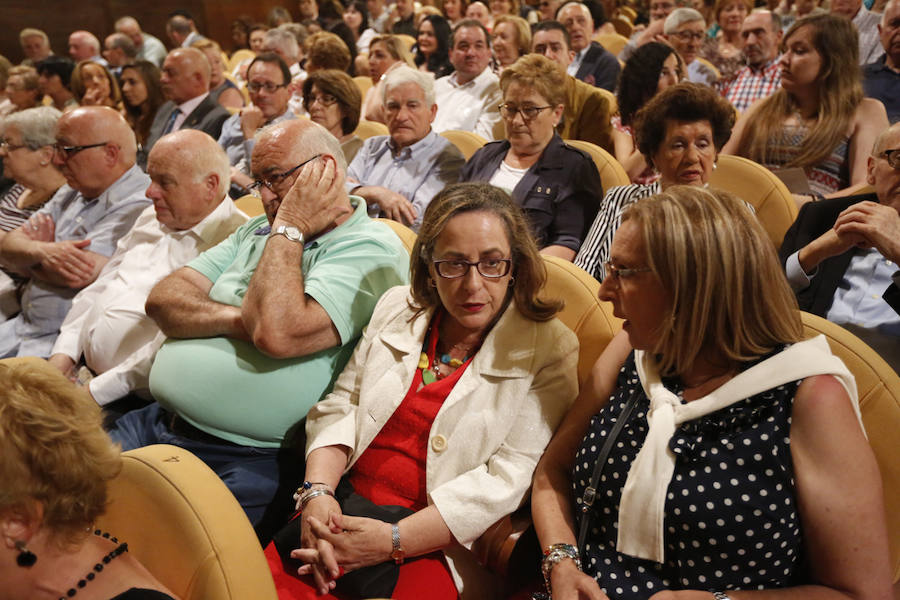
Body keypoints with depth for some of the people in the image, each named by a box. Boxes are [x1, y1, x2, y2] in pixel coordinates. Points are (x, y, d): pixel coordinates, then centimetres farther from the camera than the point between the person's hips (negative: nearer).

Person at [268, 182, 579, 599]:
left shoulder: (549, 350, -4)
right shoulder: (398, 308, 11)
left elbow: (511, 478, -11)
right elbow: (340, 407, 11)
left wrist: (394, 541, -17)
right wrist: (318, 491, -8)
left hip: (440, 547, -3)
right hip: (345, 515, 4)